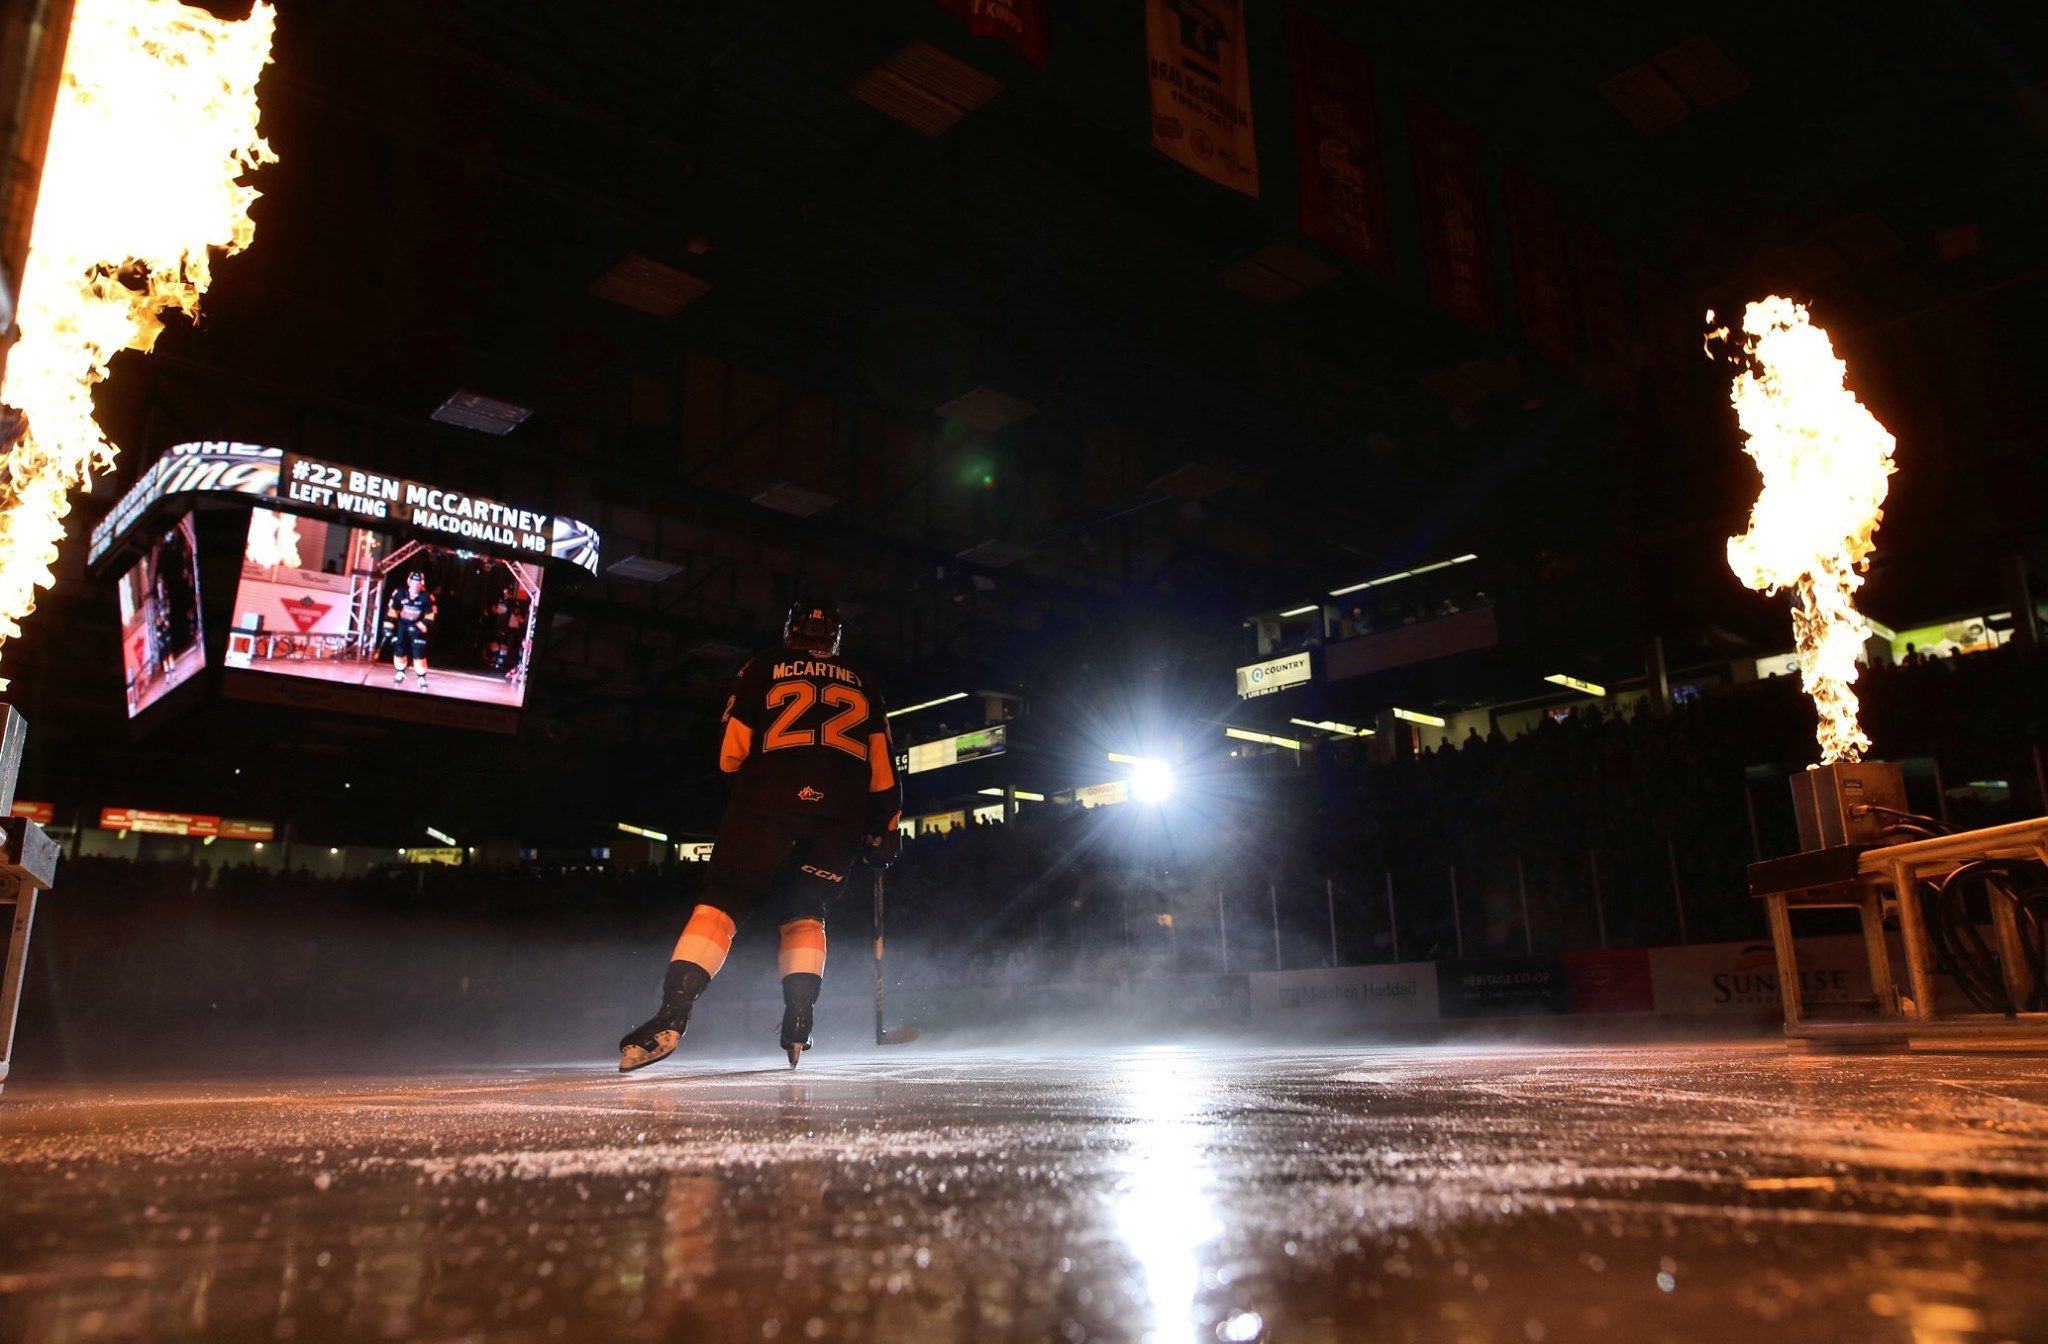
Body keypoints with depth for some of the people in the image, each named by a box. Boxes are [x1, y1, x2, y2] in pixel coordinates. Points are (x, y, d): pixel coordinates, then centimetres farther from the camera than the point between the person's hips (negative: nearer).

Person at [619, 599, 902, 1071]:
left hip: (770, 797, -2)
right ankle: (798, 1026, 6)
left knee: (723, 900, 0)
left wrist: (749, 788, 28)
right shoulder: (862, 687, 25)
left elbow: (731, 753, 10)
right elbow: (884, 770, 20)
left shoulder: (762, 668, 17)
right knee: (804, 910, 18)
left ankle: (673, 1014, -16)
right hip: (842, 812, 3)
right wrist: (885, 830, 23)